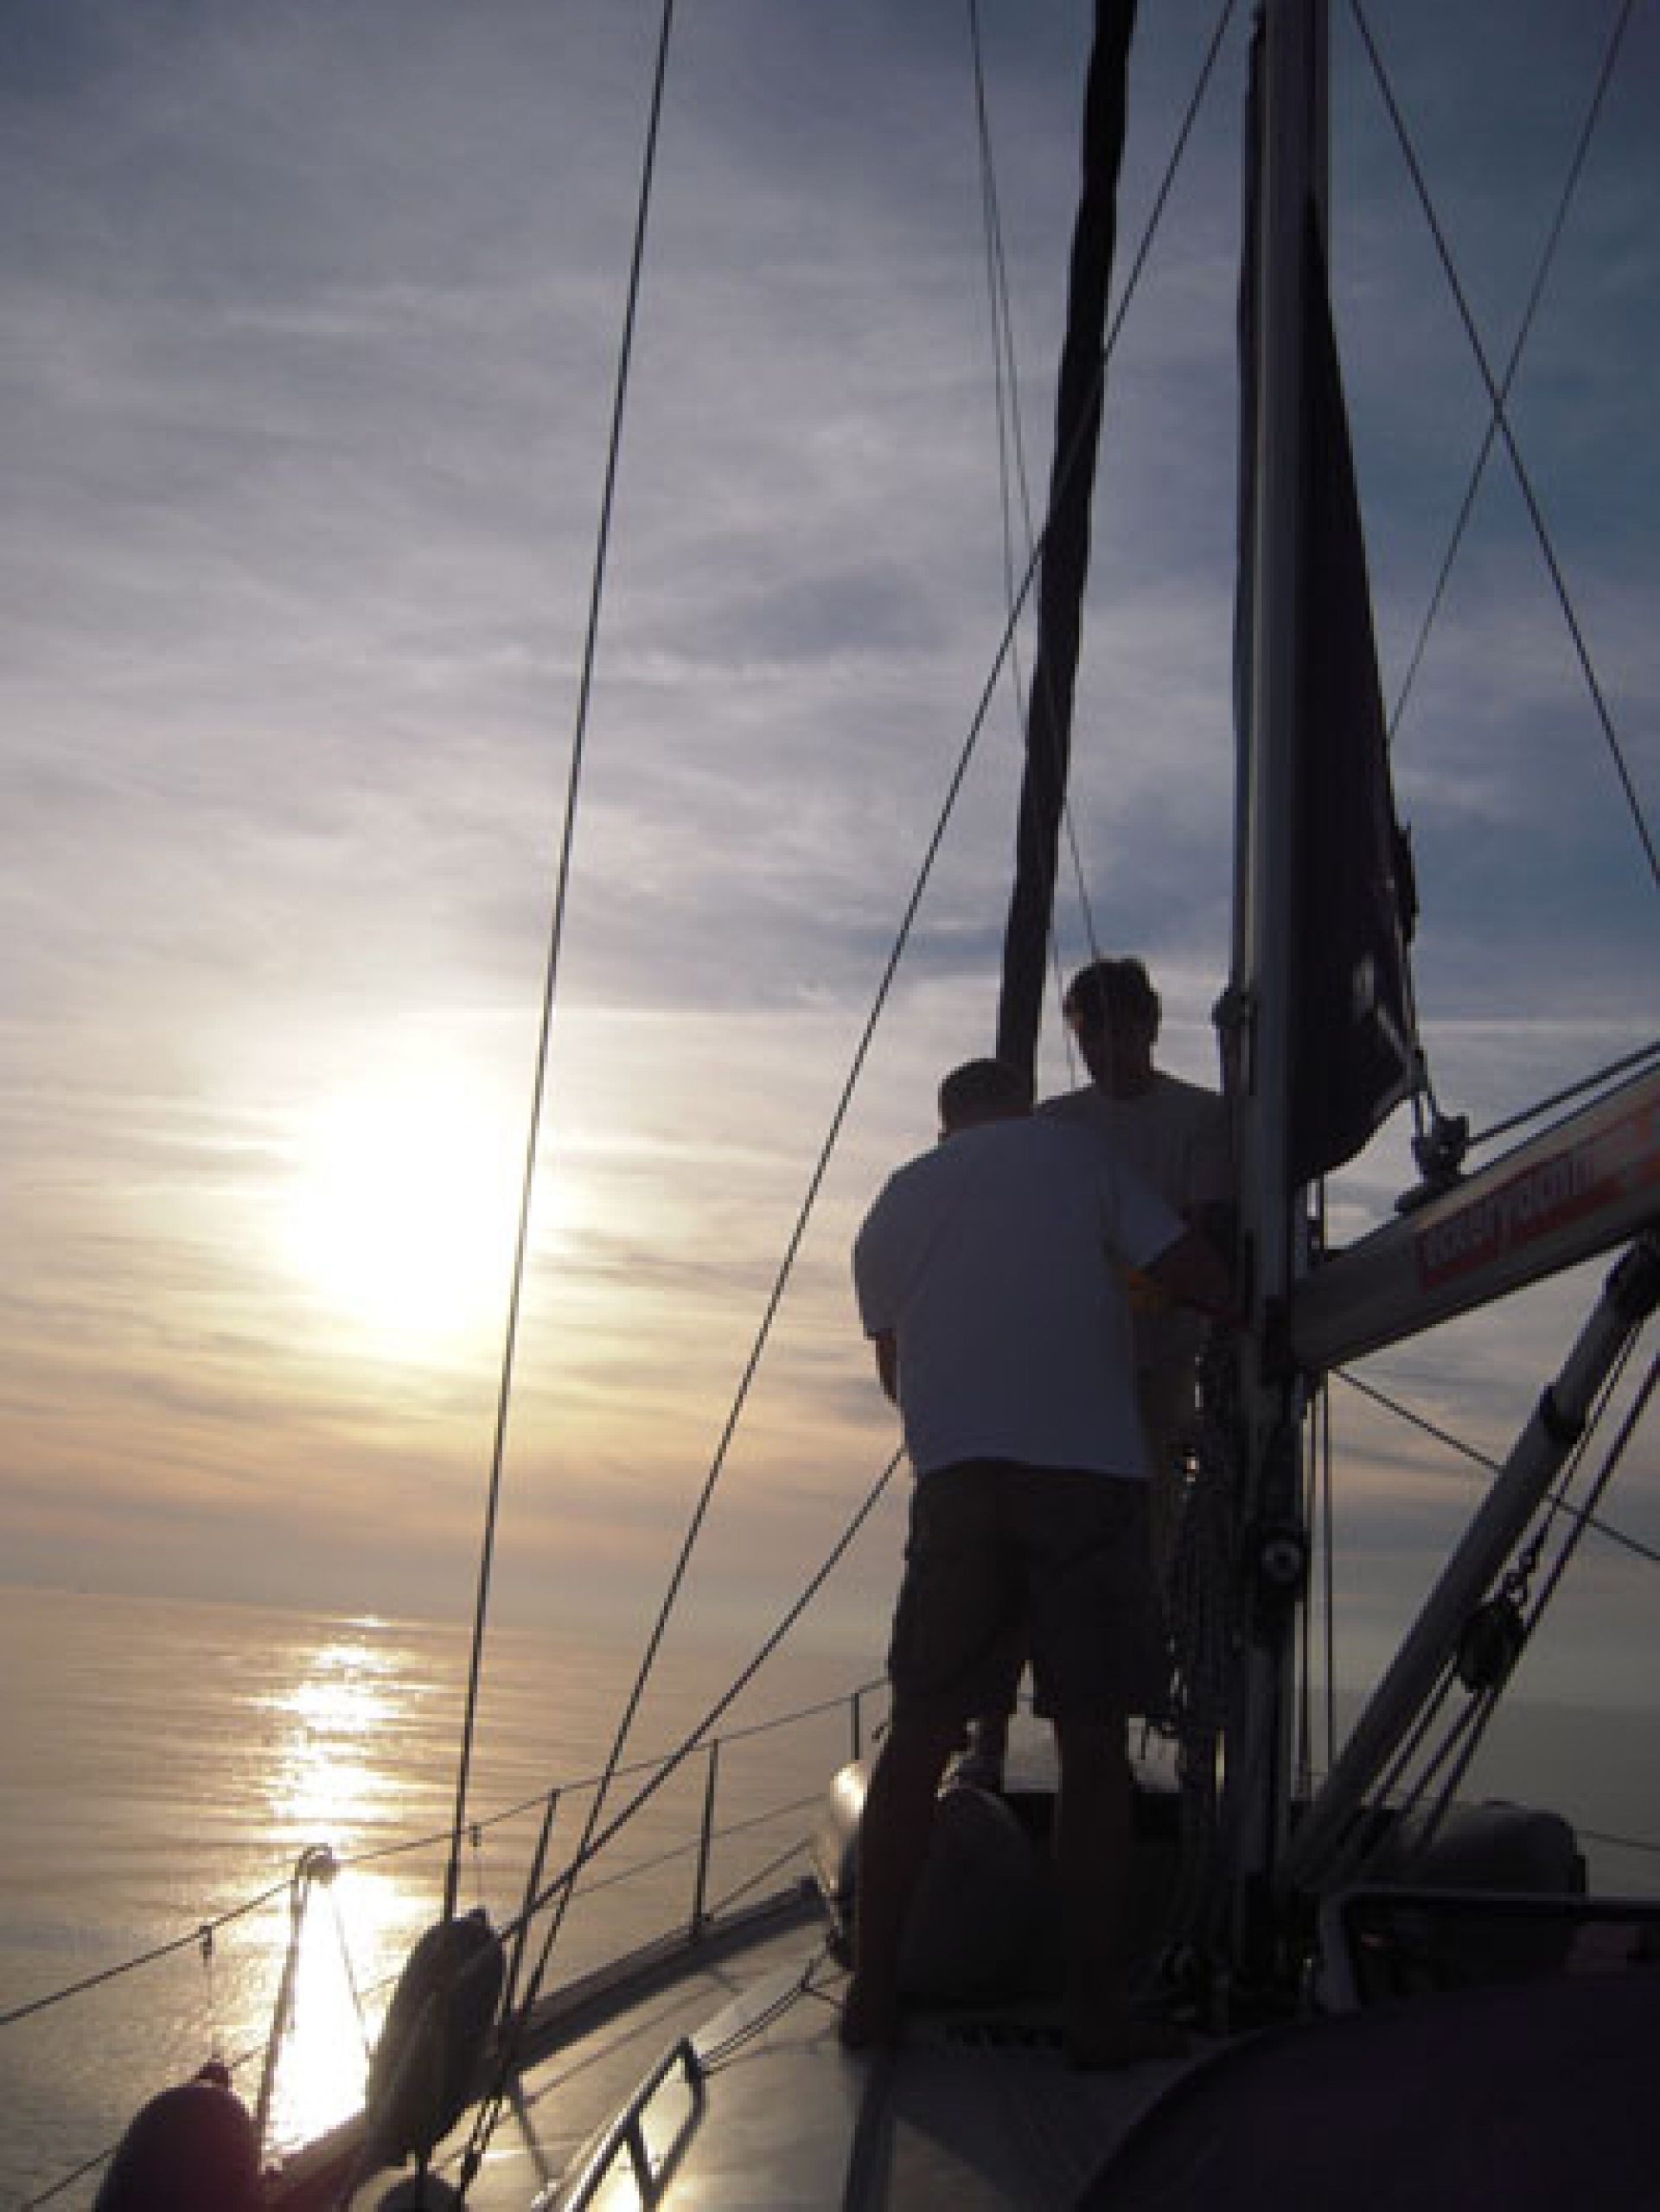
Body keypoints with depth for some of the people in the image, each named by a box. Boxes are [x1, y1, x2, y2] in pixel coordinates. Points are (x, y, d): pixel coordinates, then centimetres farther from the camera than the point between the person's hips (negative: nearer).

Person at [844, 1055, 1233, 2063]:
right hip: (1092, 1470, -2)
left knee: (922, 1734, 10)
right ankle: (1099, 2008, 9)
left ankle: (874, 1988, 13)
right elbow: (1203, 1279, 8)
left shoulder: (895, 1203, 21)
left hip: (957, 1477, 3)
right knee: (1093, 1741, 5)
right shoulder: (1078, 1152, 12)